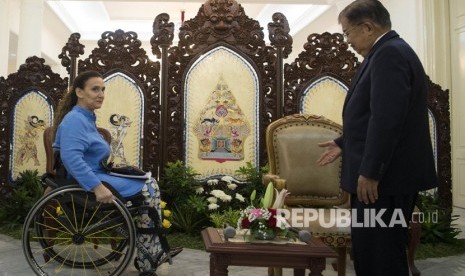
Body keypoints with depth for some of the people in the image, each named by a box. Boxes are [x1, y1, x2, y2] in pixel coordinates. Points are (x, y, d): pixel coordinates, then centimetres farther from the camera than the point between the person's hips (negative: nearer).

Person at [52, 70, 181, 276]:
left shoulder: (86, 118, 16)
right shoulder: (74, 120, -15)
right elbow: (71, 157, -32)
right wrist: (97, 187, -36)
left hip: (95, 175, 10)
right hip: (85, 182, -10)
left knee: (150, 185, 0)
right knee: (148, 189, -14)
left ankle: (150, 255, -1)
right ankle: (148, 258, -2)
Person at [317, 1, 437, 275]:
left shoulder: (389, 53, -15)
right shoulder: (389, 52, 17)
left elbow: (387, 118, -25)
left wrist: (369, 172, -23)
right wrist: (345, 144, 21)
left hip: (384, 177, -10)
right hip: (382, 174, 10)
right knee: (370, 251, 18)